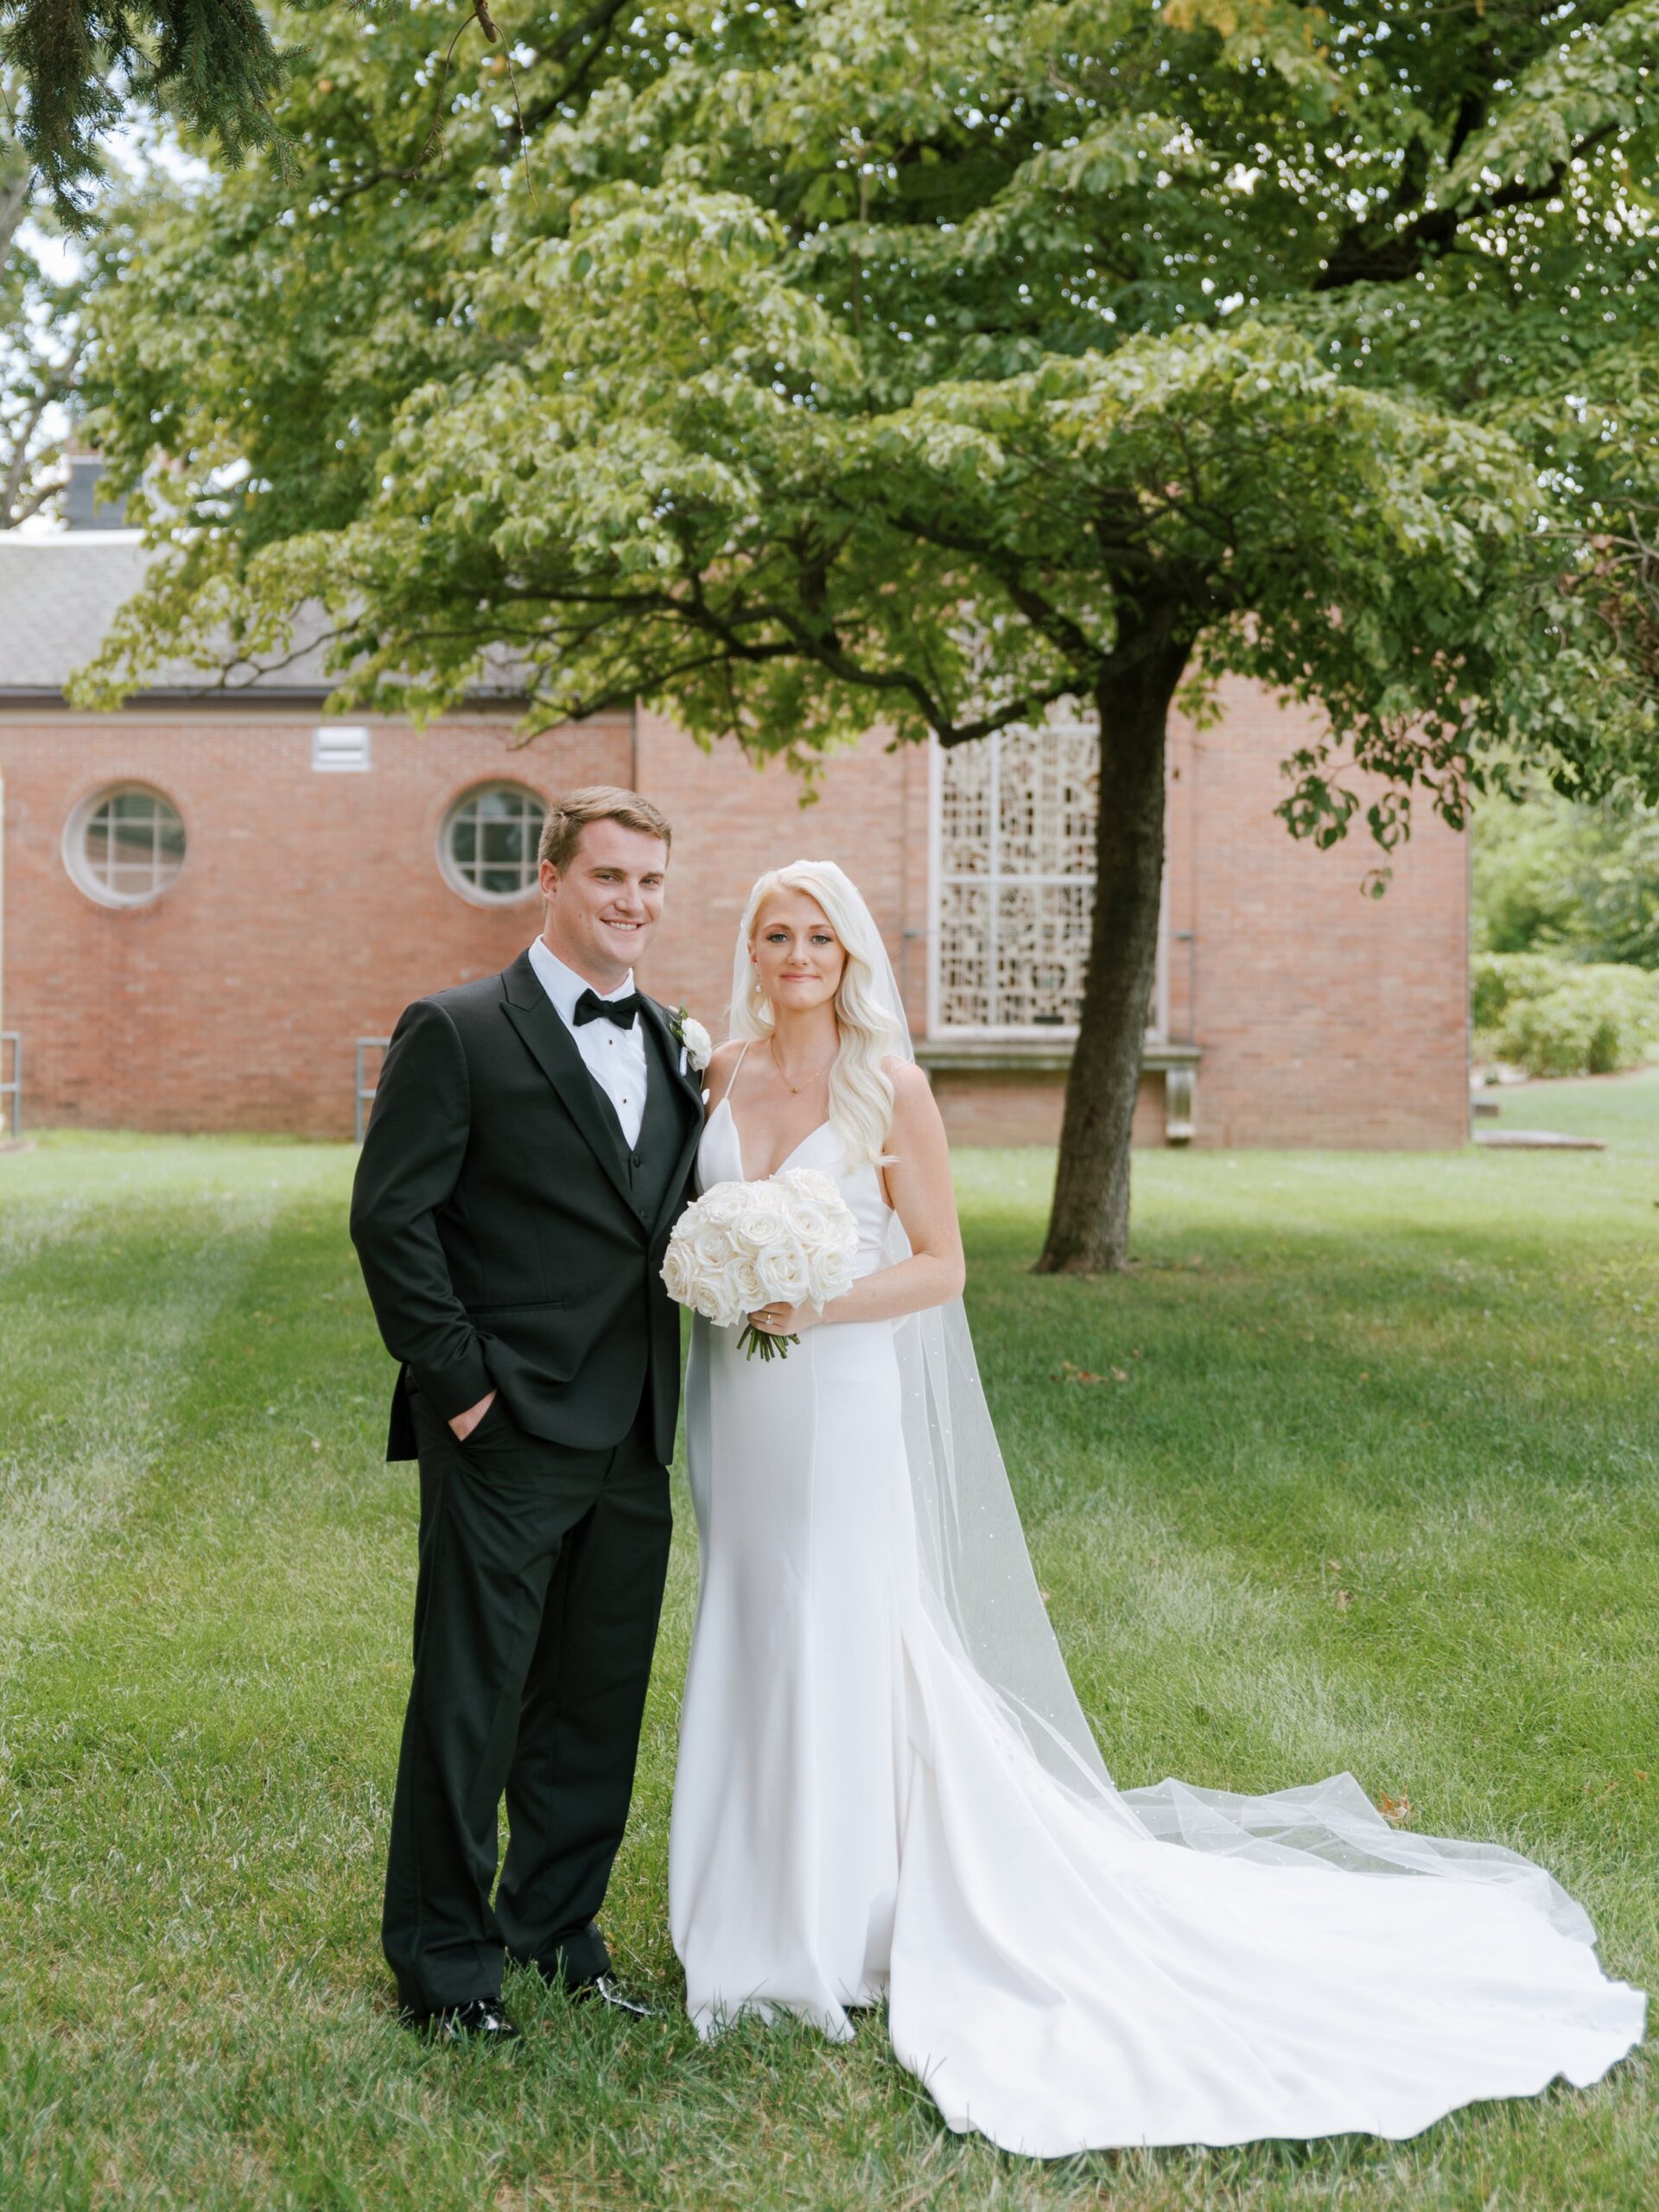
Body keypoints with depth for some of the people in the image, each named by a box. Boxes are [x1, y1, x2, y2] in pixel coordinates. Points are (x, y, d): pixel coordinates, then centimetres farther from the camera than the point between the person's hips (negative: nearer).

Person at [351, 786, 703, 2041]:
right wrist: (460, 1379, -13)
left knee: (600, 1701, 15)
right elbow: (391, 1216, -11)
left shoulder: (671, 1046, 13)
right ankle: (443, 1960, 19)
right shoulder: (458, 1033, -7)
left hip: (634, 1441, 7)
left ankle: (559, 1925, 32)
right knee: (471, 1702, 3)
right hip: (508, 1433, -6)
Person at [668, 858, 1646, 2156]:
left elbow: (939, 1264, -9)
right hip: (738, 1400, 6)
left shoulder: (889, 1084, -9)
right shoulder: (724, 1073, 5)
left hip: (849, 1395, -5)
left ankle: (848, 1922, 15)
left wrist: (818, 1303, -20)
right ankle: (758, 1900, 30)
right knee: (747, 1633, 13)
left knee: (846, 1641, -1)